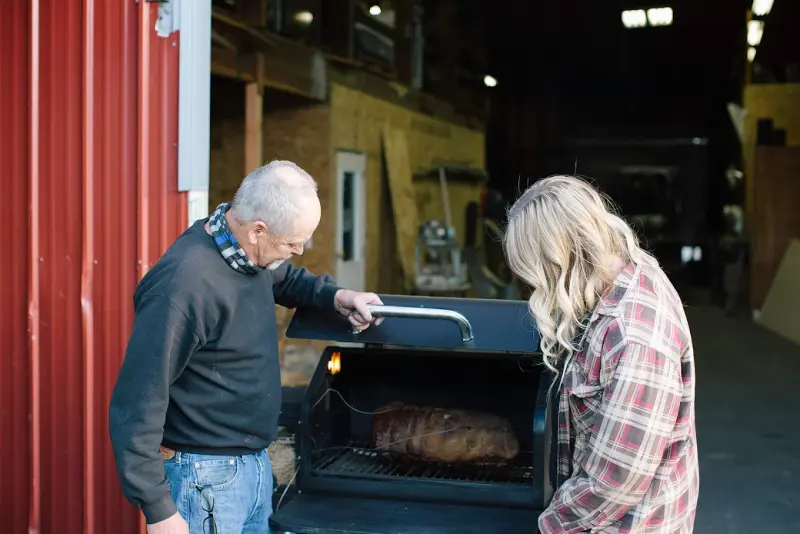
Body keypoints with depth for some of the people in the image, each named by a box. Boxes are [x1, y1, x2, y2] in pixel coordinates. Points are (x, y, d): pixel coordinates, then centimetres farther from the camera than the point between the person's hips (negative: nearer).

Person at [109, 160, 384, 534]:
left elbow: (285, 279, 24)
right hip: (204, 478, -8)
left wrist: (335, 296, 5)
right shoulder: (185, 286, -27)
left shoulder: (251, 253, -1)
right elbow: (136, 406, -24)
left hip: (255, 463, 9)